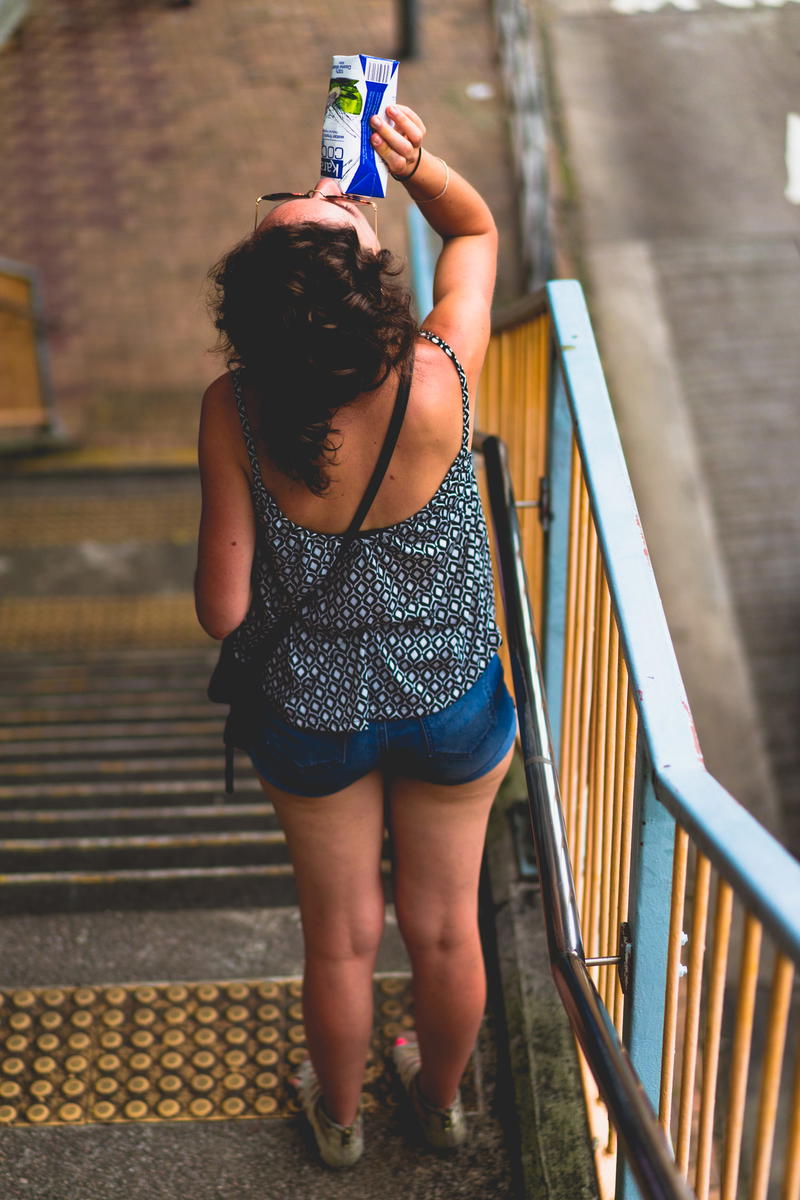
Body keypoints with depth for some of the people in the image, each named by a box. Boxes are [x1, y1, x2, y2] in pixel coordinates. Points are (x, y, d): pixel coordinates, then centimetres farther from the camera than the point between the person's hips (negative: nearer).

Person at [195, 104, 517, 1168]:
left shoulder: (234, 414, -27)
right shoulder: (442, 379, -26)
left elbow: (223, 610, -18)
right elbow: (476, 229, -4)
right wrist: (418, 164, -22)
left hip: (314, 719, 0)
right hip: (453, 703, 1)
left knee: (343, 938, 24)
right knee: (444, 927, 24)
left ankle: (339, 1118, 51)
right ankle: (442, 1100, 52)